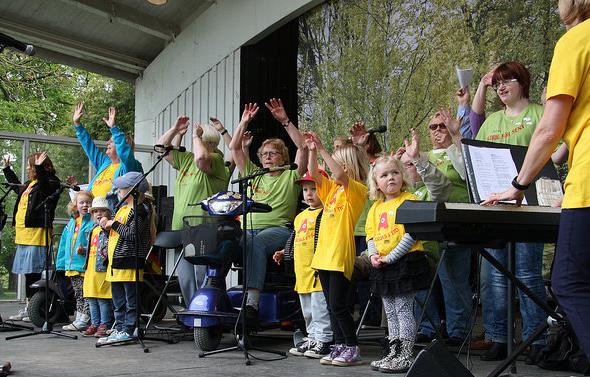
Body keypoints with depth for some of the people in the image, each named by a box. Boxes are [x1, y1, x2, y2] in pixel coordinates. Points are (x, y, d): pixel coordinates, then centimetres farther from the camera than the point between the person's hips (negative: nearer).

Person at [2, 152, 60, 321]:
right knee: (28, 272, 12)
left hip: (36, 234, -9)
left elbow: (45, 187, -30)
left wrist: (39, 168, -39)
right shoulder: (30, 184, 21)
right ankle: (28, 307, 18)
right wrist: (7, 169, 47)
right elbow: (18, 187, 42)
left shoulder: (50, 182, -7)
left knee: (33, 272, -7)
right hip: (23, 234, 9)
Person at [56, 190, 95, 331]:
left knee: (86, 294, -3)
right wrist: (61, 263, 16)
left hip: (85, 265, -8)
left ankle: (83, 321, 0)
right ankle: (79, 319, 22)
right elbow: (64, 243, 18)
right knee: (78, 294, 15)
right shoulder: (72, 222, 15)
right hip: (72, 266, 8)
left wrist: (85, 250, -31)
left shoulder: (93, 221, -9)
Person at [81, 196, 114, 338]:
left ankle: (105, 324, 2)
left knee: (103, 298, -5)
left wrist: (106, 252, -29)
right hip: (90, 268, 9)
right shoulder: (92, 230, 19)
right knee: (91, 298, 12)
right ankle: (94, 323, 20)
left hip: (102, 269, -8)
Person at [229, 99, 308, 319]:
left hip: (279, 228, -4)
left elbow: (302, 147, 1)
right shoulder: (254, 175, 27)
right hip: (249, 227, 4)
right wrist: (244, 122, 17)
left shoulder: (291, 176, 15)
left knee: (257, 242, -39)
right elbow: (234, 148, 23)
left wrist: (285, 121, -3)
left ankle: (252, 301, -48)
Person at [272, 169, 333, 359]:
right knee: (307, 310, 16)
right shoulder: (300, 216, 18)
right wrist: (284, 253, 23)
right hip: (302, 270, 9)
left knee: (320, 306, -5)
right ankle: (312, 337, 26)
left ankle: (323, 340, 2)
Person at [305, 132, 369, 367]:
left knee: (339, 306, -6)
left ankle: (353, 349, 3)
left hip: (341, 256, -8)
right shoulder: (332, 188, 16)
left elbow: (340, 175, -25)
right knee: (332, 306, 11)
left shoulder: (357, 189, -8)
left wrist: (322, 149, -23)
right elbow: (314, 174, 10)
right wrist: (312, 151, -1)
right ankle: (339, 347, 18)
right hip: (324, 255, 8)